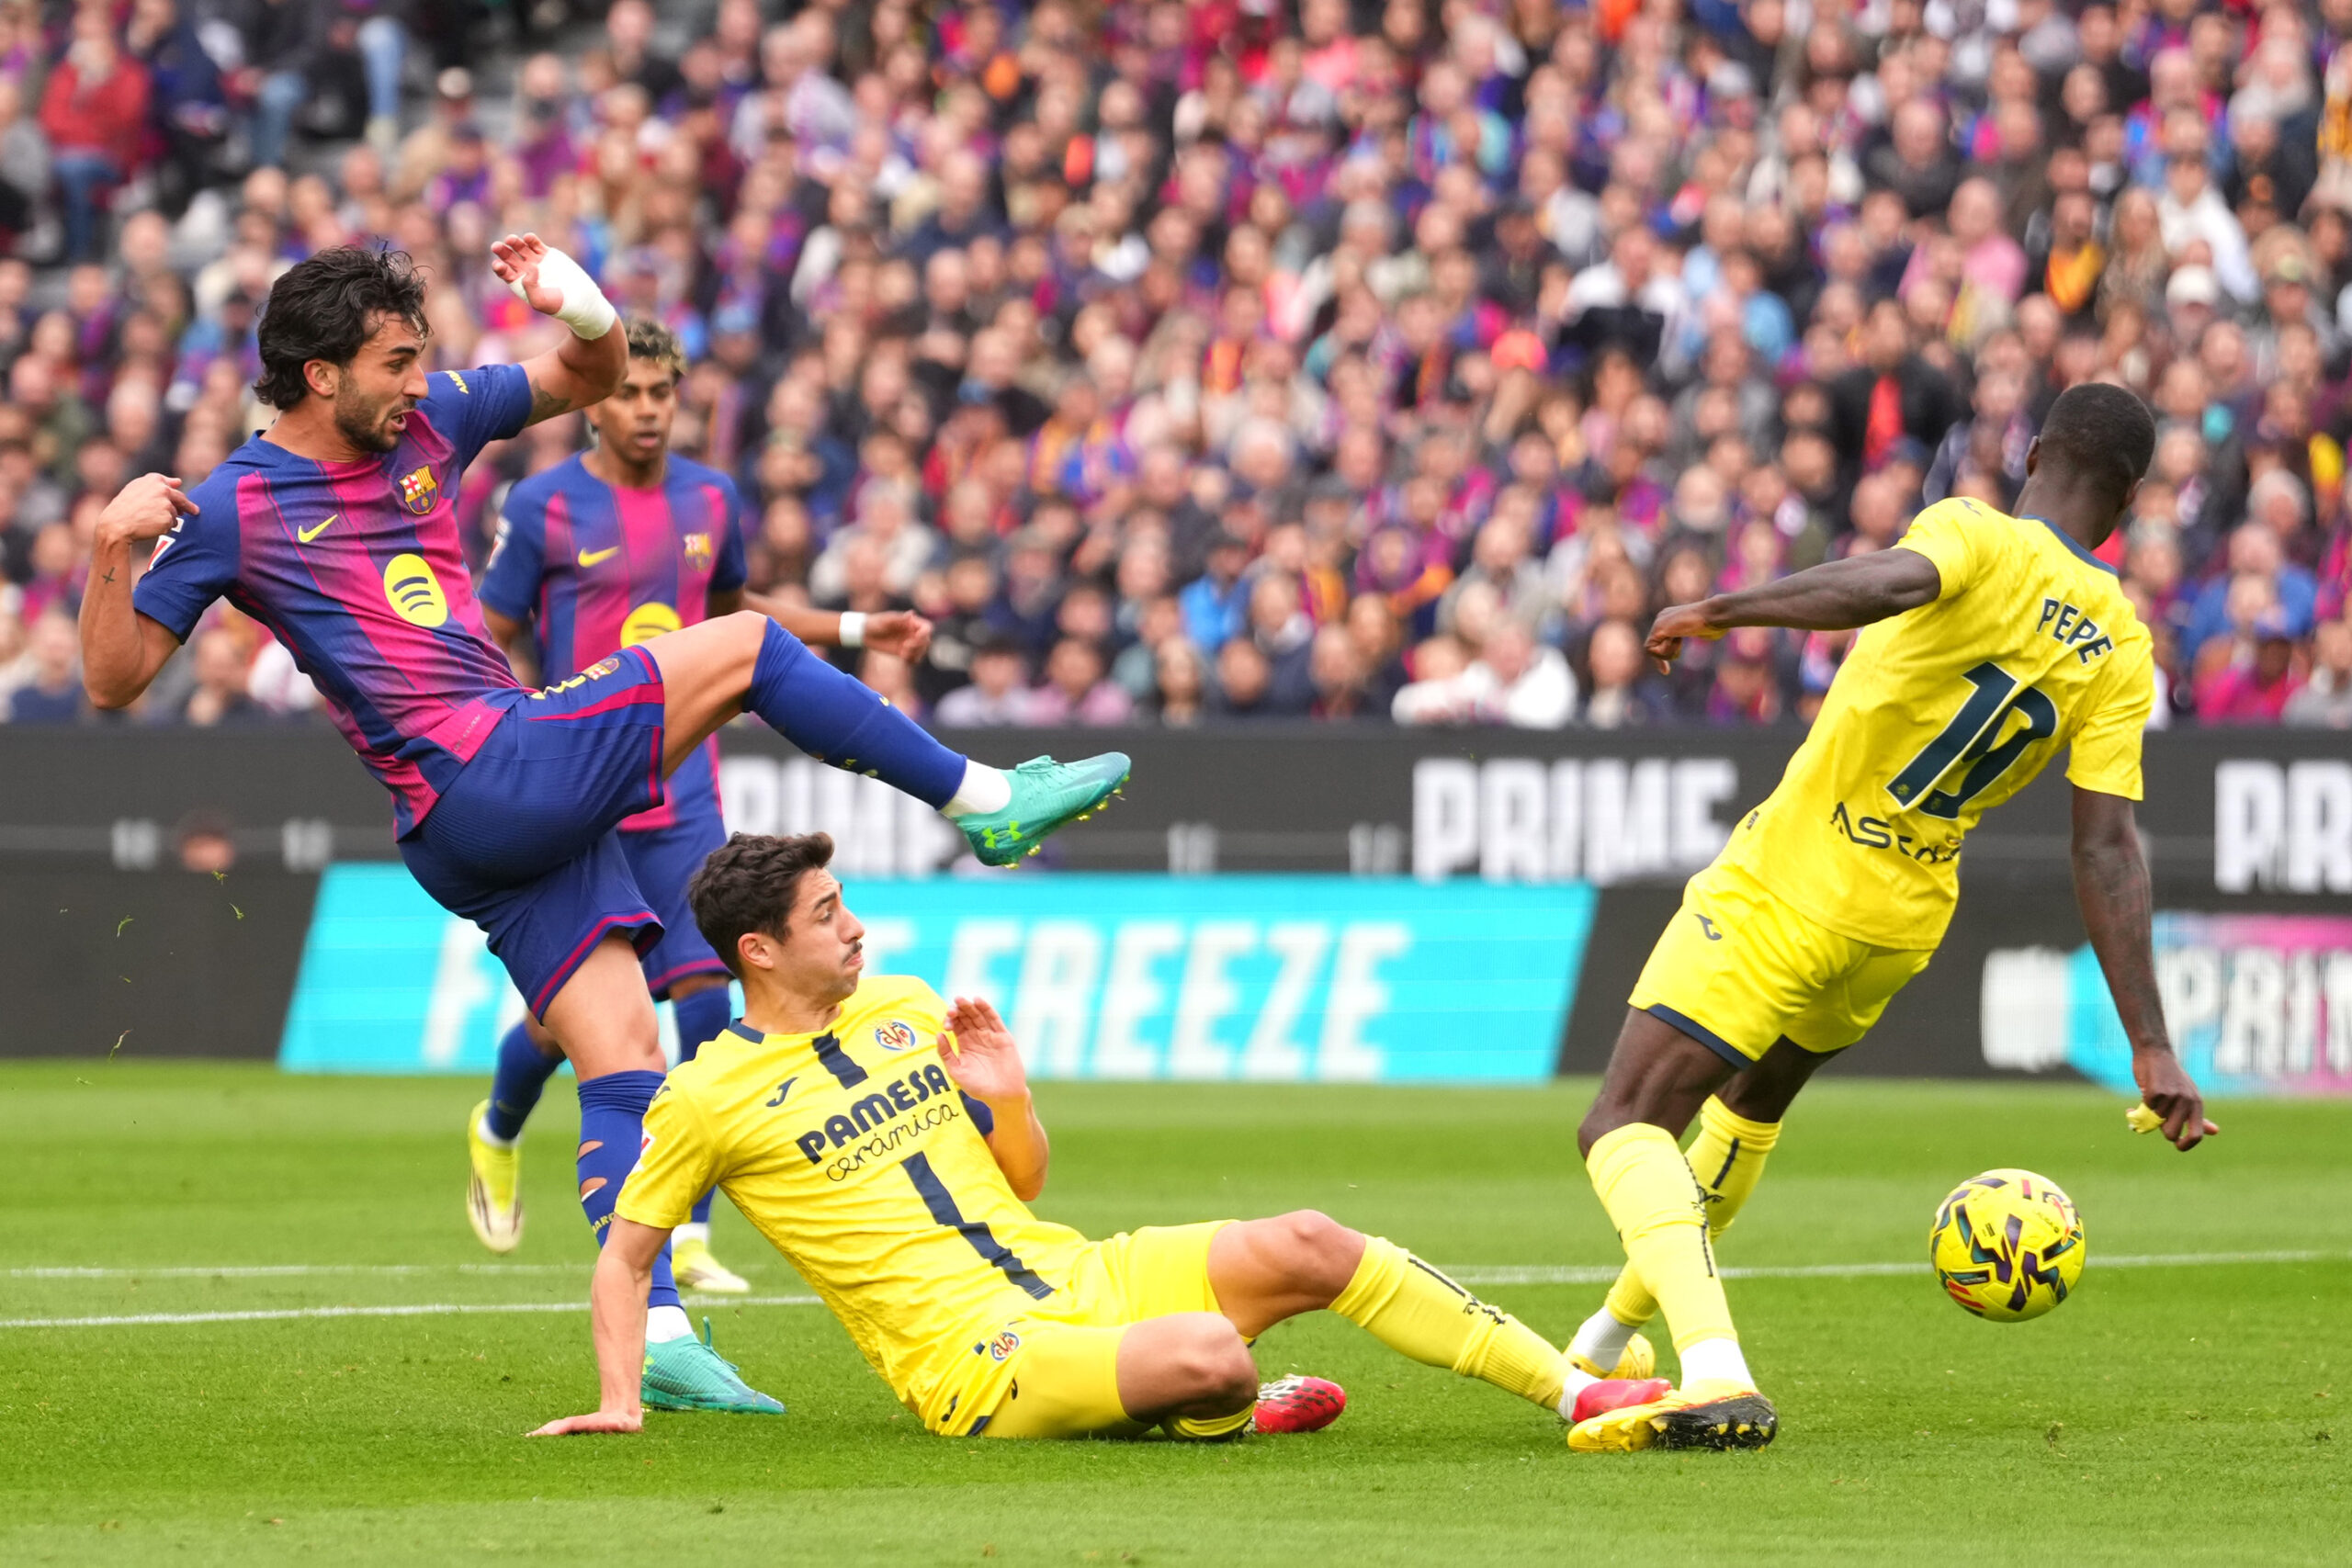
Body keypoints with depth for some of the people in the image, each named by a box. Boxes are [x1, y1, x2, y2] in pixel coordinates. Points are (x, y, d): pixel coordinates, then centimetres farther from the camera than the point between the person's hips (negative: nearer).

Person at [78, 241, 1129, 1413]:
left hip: (533, 793, 7)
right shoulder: (235, 508, -3)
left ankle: (654, 1334, -3)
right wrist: (113, 548, -21)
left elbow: (592, 379, 23)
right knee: (744, 649, -7)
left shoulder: (429, 421, 13)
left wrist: (580, 307, 0)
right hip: (477, 782, -7)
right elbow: (113, 679, -3)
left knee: (621, 1065, 0)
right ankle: (988, 801, 3)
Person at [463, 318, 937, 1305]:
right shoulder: (543, 508, -7)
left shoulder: (711, 501, 7)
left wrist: (859, 630, 18)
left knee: (705, 997, -10)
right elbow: (491, 643, -2)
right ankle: (498, 1132, 38)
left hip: (679, 797, 3)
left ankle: (688, 1239, -6)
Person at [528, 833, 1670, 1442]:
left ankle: (1575, 1388, -7)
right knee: (1210, 1354, -33)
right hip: (973, 1353, -7)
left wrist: (1008, 1098, 0)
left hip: (1074, 1276, 7)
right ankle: (1230, 1419, 4)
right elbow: (624, 1258, 5)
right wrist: (619, 1402, -7)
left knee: (1307, 1247, -12)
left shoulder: (903, 1007, 14)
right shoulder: (706, 1098, -4)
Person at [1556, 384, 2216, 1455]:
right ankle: (1620, 1327, 47)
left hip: (1784, 884, -7)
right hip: (1908, 914, 7)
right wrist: (2152, 1049, -9)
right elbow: (2106, 850, -7)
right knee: (1751, 1102, 32)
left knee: (1626, 1126, -10)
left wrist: (1718, 611, -32)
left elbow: (1894, 580, -38)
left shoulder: (1976, 536, -13)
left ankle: (1715, 1379, -31)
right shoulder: (2121, 651, 0)